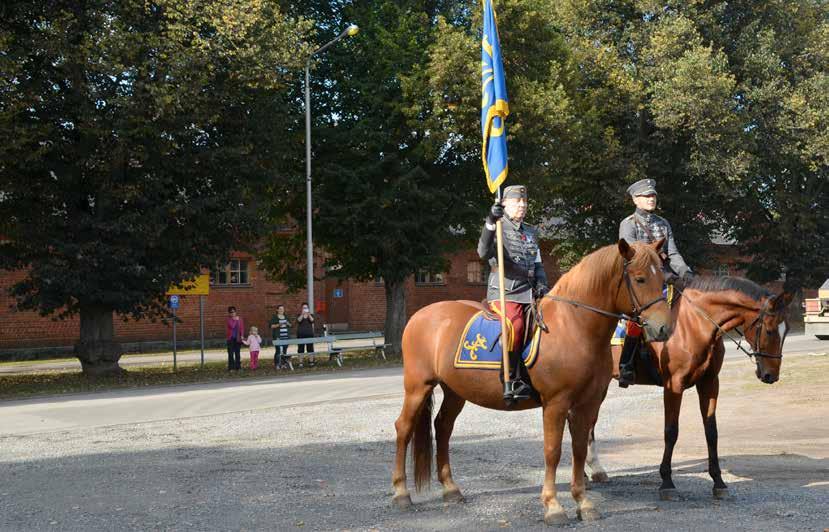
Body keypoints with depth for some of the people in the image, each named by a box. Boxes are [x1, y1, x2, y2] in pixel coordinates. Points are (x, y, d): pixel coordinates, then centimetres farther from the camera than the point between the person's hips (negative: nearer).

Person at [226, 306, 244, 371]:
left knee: (238, 353, 5)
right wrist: (235, 320, -4)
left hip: (237, 338, 1)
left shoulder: (240, 319, 6)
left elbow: (242, 328, 2)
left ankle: (238, 367, 11)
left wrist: (242, 335, -12)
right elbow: (232, 326, -14)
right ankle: (231, 367, 1)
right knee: (231, 353, -2)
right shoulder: (229, 319, 2)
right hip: (231, 338, -1)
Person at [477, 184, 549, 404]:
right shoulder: (498, 228, 1)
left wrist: (542, 285, 6)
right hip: (503, 292, -7)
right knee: (515, 324, -28)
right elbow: (484, 253, -18)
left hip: (528, 292, 7)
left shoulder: (531, 233, 21)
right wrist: (490, 222, -28)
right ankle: (510, 382, -27)